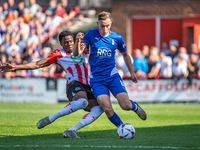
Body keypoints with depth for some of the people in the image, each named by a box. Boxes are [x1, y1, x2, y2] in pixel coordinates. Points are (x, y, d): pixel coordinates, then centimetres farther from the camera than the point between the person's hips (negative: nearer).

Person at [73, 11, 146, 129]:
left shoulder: (117, 38, 1)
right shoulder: (91, 35, -4)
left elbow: (125, 54, 19)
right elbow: (77, 53, -9)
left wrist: (132, 72, 19)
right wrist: (78, 41, -28)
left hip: (113, 76, 1)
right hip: (97, 78, -1)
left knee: (126, 105, -13)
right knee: (107, 109, -20)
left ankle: (135, 106, 25)